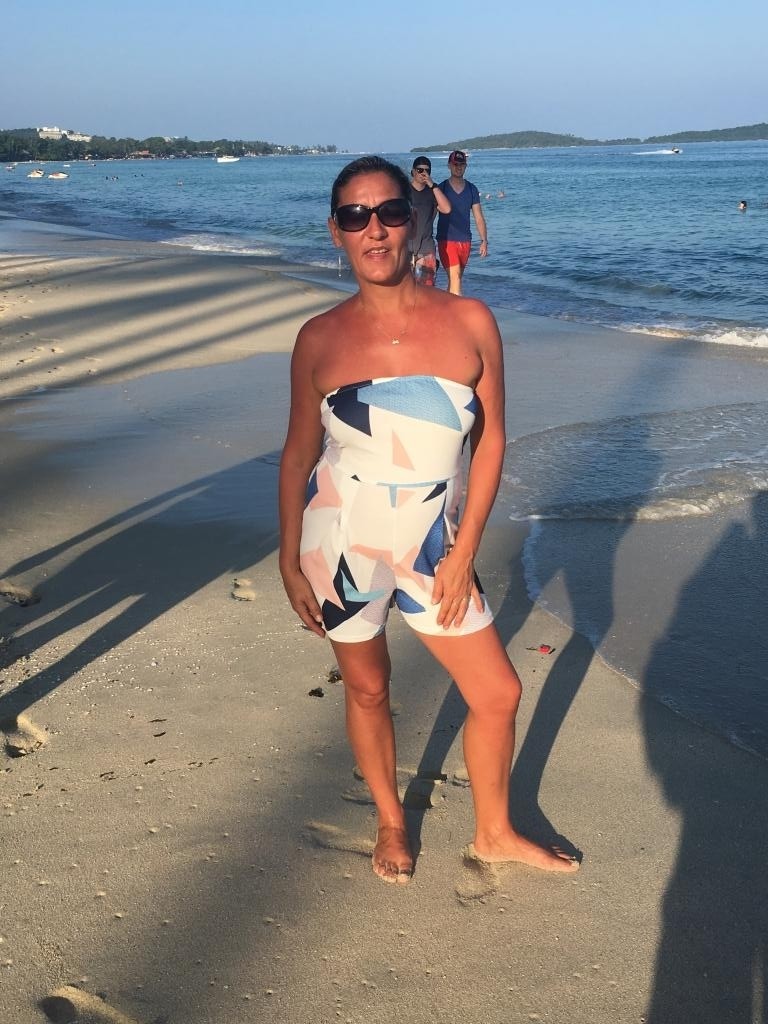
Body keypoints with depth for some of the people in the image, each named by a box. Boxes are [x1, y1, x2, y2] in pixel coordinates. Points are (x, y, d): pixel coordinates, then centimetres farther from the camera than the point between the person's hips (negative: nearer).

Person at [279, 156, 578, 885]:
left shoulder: (470, 322, -7)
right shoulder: (320, 339, -7)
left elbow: (489, 439, -3)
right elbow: (298, 452, 1)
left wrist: (463, 554, -6)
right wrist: (289, 561, 0)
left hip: (432, 550, 1)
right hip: (341, 547, -1)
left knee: (498, 693, 8)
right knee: (368, 689, 16)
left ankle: (493, 833, 35)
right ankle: (391, 821, 43)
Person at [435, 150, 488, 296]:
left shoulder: (471, 189, 8)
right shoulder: (441, 188, 0)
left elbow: (479, 218, 9)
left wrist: (484, 241, 0)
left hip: (465, 241, 4)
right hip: (446, 240, -4)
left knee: (455, 277, 10)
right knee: (454, 277, -14)